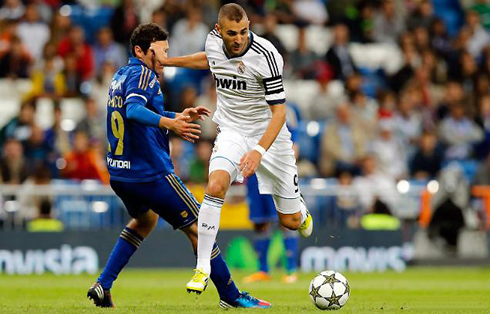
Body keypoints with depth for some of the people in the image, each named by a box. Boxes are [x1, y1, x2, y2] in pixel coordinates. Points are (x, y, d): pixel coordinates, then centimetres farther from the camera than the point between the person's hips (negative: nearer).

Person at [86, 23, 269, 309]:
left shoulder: (120, 76, 15)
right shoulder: (142, 74, -13)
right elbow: (134, 110, -32)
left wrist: (180, 116, 25)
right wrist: (170, 124, -43)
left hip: (119, 175, 10)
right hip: (151, 173, -10)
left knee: (145, 220, 33)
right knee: (198, 228, -2)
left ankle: (103, 285, 21)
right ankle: (231, 296, 1)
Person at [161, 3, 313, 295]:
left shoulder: (266, 55, -24)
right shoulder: (214, 42, -8)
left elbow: (279, 111, -22)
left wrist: (259, 150, -34)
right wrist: (165, 61, 20)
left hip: (268, 134, -3)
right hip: (232, 131, 3)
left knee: (291, 221, 4)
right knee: (215, 186, -28)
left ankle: (300, 208, 44)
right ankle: (203, 268, -20)